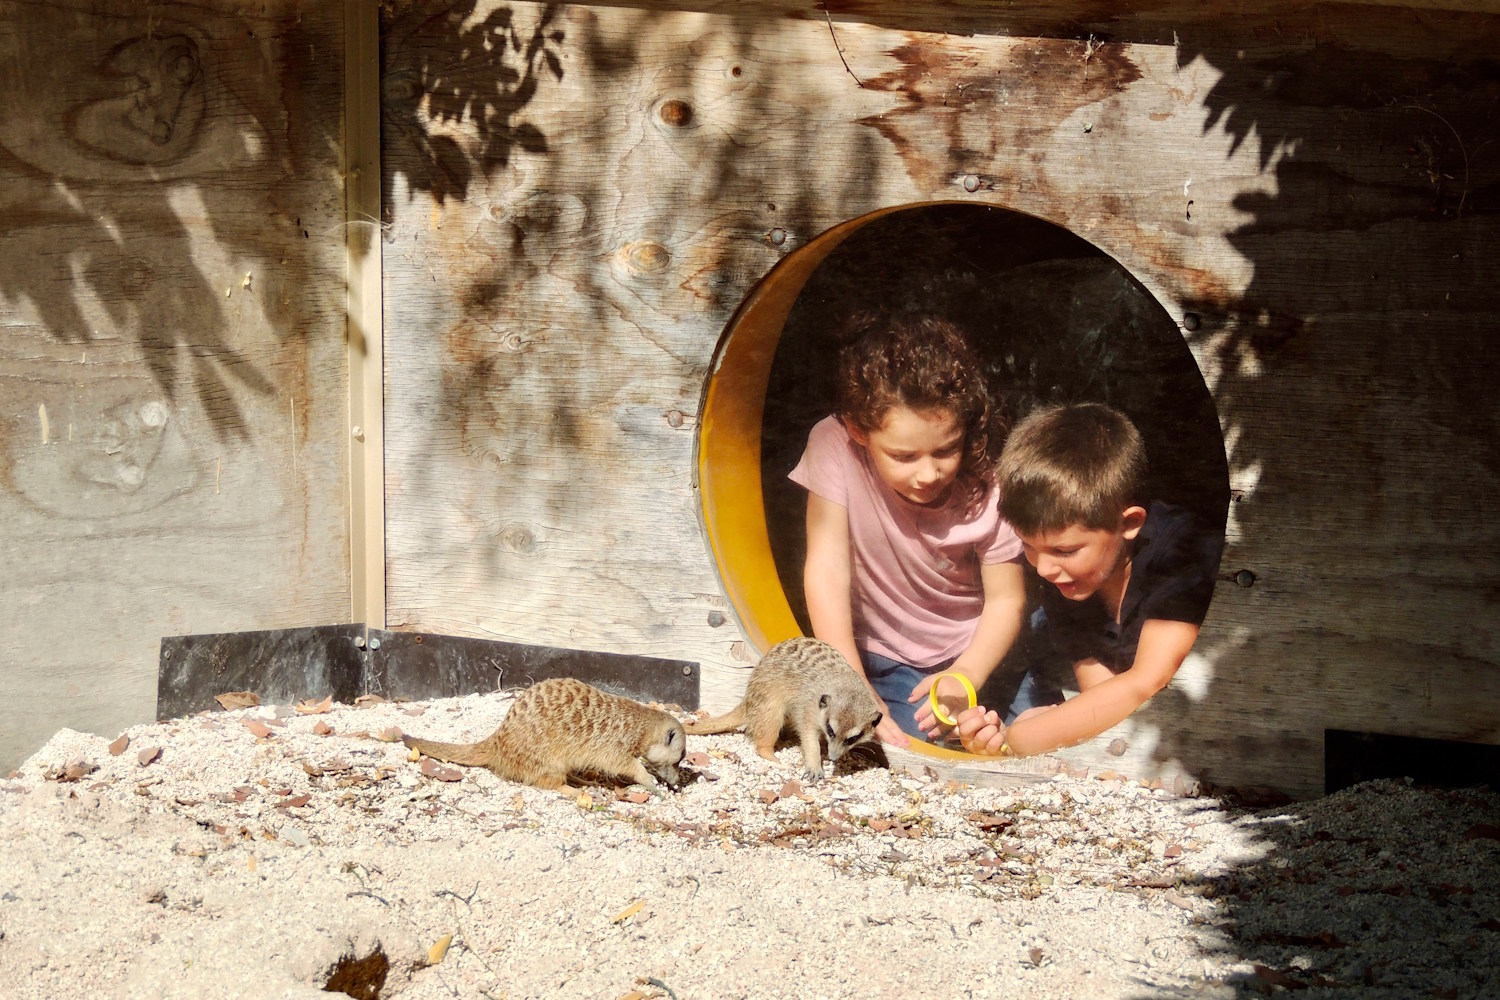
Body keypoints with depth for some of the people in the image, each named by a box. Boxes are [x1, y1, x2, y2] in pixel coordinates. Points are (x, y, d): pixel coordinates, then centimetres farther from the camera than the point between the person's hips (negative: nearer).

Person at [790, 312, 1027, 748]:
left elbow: (1006, 600, -8)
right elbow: (827, 572, -25)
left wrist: (966, 678, -28)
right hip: (885, 662, -1)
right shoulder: (834, 447, -22)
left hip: (973, 654, 2)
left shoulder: (984, 491, -18)